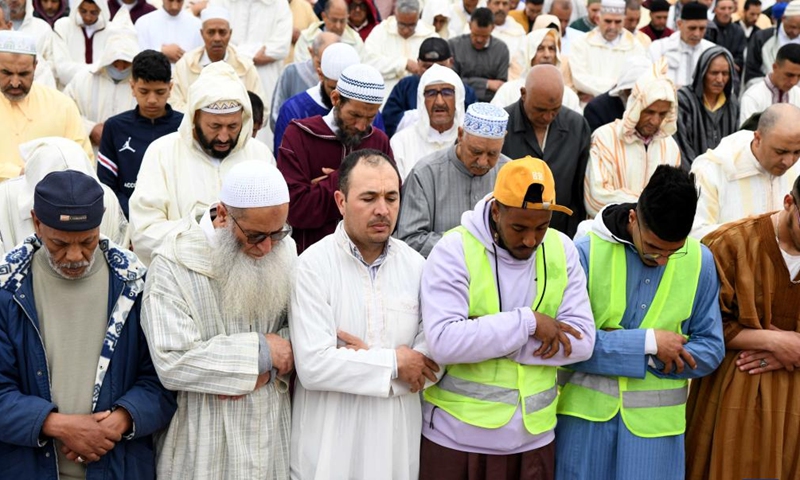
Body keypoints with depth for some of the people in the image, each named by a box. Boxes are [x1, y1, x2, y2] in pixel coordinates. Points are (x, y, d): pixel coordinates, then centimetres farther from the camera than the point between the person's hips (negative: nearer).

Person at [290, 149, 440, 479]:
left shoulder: (416, 265, 1)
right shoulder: (313, 265, -12)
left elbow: (432, 363, -3)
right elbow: (313, 365, -20)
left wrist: (370, 358, -16)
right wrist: (392, 363, -12)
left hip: (397, 438, 4)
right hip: (329, 442, -3)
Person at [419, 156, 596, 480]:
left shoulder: (561, 249, 0)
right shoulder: (454, 250, -12)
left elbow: (582, 341, -8)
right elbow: (444, 343, -23)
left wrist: (481, 336, -15)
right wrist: (527, 323, -19)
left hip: (534, 435, 4)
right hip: (457, 436, -3)